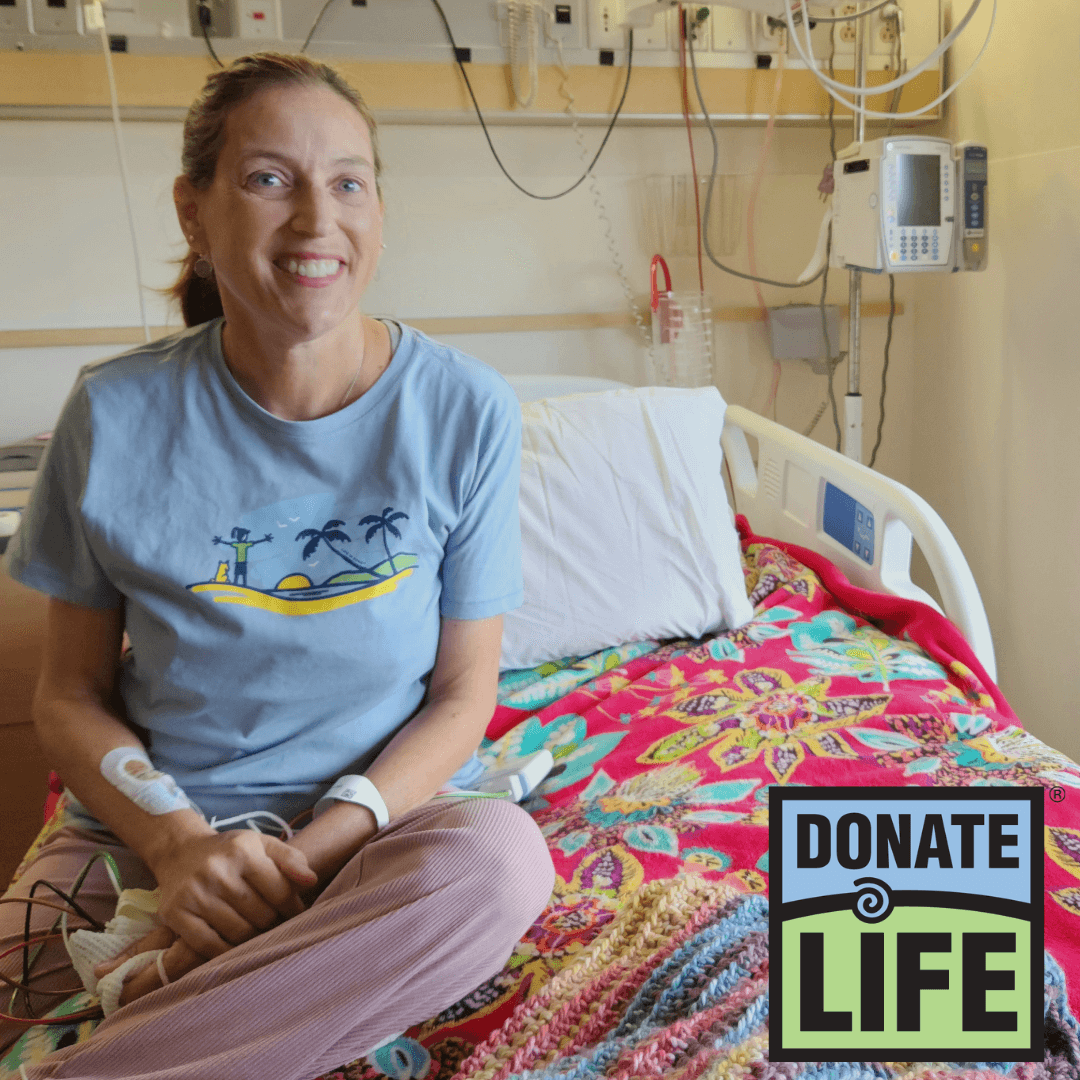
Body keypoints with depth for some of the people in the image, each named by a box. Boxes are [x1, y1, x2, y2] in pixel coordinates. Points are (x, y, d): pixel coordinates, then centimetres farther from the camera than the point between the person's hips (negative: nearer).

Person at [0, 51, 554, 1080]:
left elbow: (462, 695, -3)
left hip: (378, 814, 2)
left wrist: (321, 843, -19)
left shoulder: (465, 412, -7)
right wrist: (176, 839, -16)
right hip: (144, 828, -1)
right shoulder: (117, 415, -4)